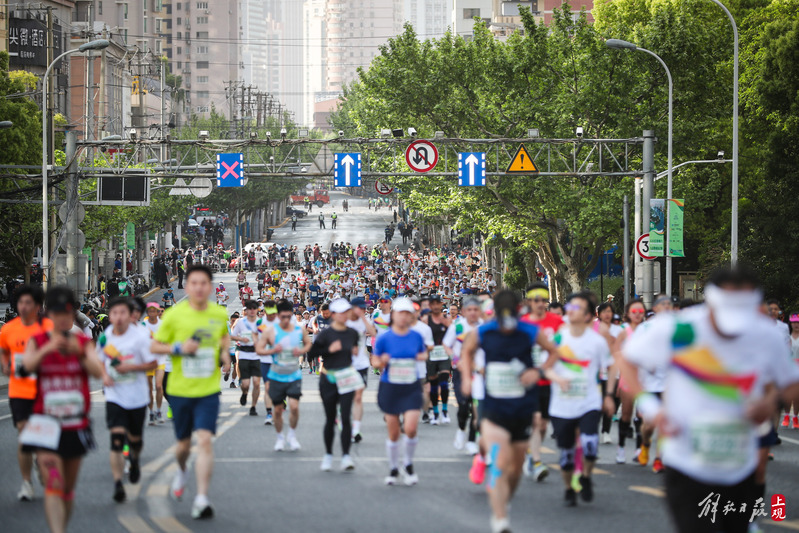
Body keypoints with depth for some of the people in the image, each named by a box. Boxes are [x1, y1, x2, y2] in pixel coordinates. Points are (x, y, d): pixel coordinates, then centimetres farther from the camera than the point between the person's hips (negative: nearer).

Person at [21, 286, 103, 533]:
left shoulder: (83, 342, 5)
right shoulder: (38, 341, 2)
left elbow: (98, 371, -10)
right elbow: (28, 365, -18)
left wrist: (79, 353, -27)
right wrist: (48, 348, -33)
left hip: (76, 425, 3)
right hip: (46, 424, -3)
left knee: (68, 487, 13)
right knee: (53, 486, -16)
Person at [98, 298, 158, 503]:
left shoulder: (140, 336, -12)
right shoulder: (105, 337, -1)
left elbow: (153, 363, -8)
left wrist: (130, 367, -19)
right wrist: (104, 375, -3)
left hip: (137, 396, -1)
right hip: (114, 396, 1)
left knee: (135, 439, 15)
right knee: (116, 440, -14)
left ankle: (135, 461, 50)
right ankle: (117, 484, -15)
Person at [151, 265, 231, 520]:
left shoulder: (220, 314, 0)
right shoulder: (174, 315, -7)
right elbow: (154, 346, 0)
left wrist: (224, 352, 2)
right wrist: (178, 348, -17)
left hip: (209, 390, 0)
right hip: (180, 390, 0)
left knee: (205, 440, -16)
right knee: (184, 443, 13)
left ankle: (202, 498, -15)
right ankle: (181, 472, 49)